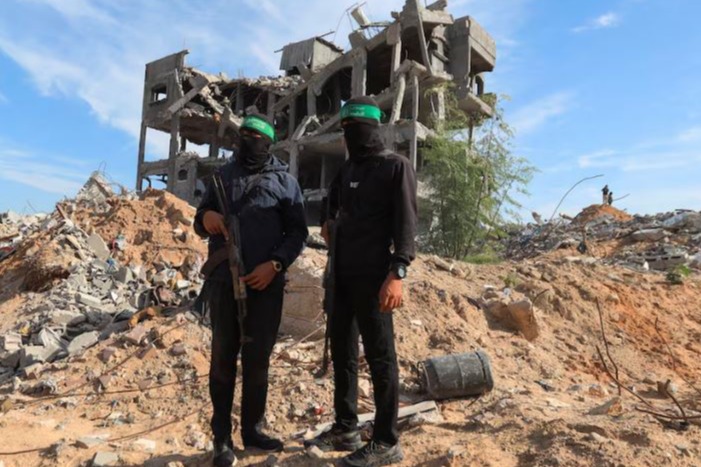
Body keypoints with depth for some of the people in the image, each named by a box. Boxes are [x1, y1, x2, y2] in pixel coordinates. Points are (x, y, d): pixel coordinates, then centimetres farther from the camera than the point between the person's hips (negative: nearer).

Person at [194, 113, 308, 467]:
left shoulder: (284, 181, 5)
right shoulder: (223, 176, 12)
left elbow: (297, 232, 1)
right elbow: (200, 223, 15)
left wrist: (275, 264, -14)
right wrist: (206, 218, -10)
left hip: (265, 284, -1)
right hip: (224, 282, 2)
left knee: (257, 359, 7)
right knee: (223, 358, 6)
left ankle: (252, 429, 22)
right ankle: (222, 437, 16)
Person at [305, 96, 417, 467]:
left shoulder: (396, 166, -3)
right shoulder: (348, 168, 17)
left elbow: (405, 224, -13)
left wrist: (397, 273, -23)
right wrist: (327, 223, 15)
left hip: (373, 276, -8)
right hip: (341, 275, 8)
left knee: (379, 356, -2)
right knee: (342, 352, 12)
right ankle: (345, 429, 25)